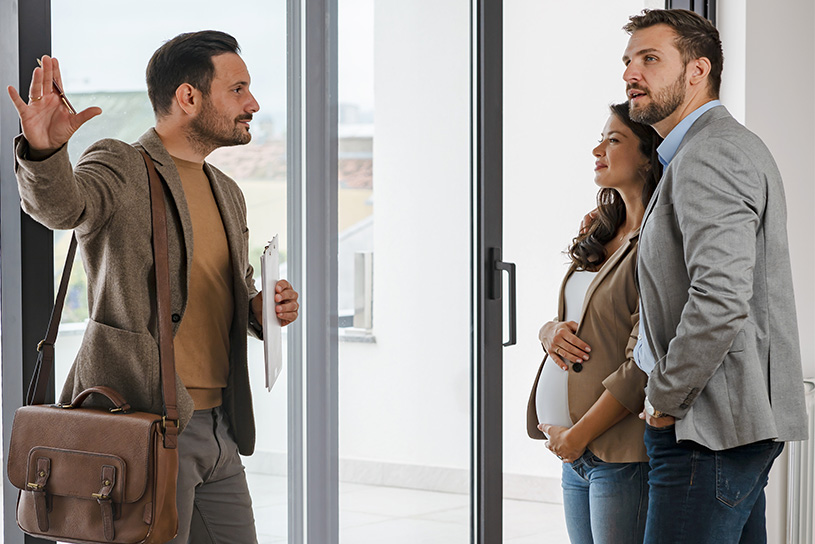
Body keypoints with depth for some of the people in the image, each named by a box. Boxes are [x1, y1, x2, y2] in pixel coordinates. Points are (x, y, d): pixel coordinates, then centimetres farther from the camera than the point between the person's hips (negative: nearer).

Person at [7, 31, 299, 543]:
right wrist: (44, 149, -50)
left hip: (220, 427, 8)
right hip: (141, 423, -8)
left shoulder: (228, 195, 17)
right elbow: (61, 203, -28)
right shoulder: (122, 168, -7)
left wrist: (263, 308, 5)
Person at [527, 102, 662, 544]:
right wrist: (552, 333, -3)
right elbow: (559, 322, 20)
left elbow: (643, 367, -17)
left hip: (622, 454, -8)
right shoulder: (602, 236, 14)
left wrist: (578, 435, -13)